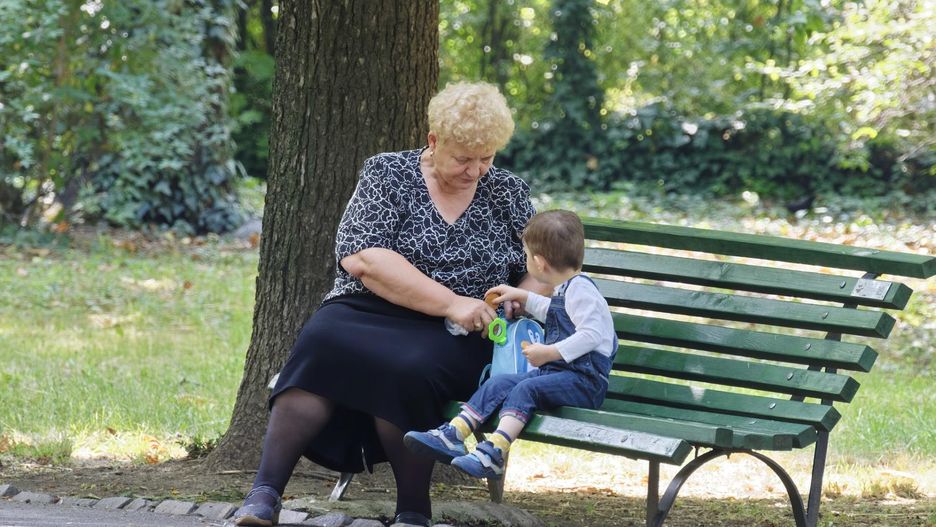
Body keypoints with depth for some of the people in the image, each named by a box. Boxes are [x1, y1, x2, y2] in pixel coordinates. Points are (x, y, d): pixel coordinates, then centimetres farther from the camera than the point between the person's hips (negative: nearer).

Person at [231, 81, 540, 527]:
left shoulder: (509, 193, 11)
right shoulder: (388, 172, 3)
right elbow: (360, 258, -12)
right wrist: (450, 302, -19)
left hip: (454, 339, 0)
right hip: (367, 312, 0)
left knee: (407, 366, -36)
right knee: (322, 345, -35)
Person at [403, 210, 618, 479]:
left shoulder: (580, 289, -12)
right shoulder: (564, 290, 20)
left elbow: (591, 335, -24)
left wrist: (550, 352, -26)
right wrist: (523, 297, 43)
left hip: (584, 381, -10)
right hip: (557, 372, 10)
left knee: (524, 390, -29)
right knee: (499, 384, -3)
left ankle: (494, 453, -44)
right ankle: (452, 436, -14)